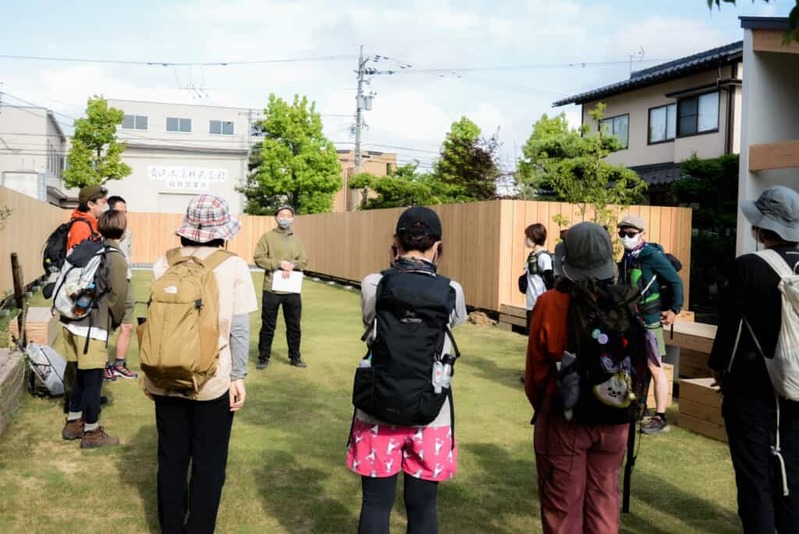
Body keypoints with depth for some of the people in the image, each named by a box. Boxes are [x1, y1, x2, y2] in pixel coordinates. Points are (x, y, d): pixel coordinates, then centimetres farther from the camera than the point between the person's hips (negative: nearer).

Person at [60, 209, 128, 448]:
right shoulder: (116, 258, -12)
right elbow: (117, 296, -12)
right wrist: (116, 321, 5)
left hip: (70, 320, 8)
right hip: (92, 326, -8)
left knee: (81, 374, 20)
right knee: (93, 378, 2)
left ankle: (73, 423, 31)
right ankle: (91, 433, 11)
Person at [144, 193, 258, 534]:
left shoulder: (165, 263, 1)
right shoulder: (233, 266, -8)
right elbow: (239, 328, -9)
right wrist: (238, 377, -1)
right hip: (213, 380, -3)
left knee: (171, 459, 16)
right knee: (208, 464, 9)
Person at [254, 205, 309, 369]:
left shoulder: (296, 239, 12)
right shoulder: (267, 237, 0)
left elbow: (304, 261, 7)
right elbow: (258, 258, -8)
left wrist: (292, 265, -14)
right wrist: (279, 264, -18)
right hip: (272, 289, -3)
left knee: (294, 325, 11)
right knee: (268, 325, 5)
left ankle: (295, 357, 23)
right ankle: (263, 357, 17)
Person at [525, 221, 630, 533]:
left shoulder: (550, 304, -17)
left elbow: (536, 368, -6)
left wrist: (540, 405, 14)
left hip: (563, 417, -3)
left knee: (562, 503, 11)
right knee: (604, 498, 18)